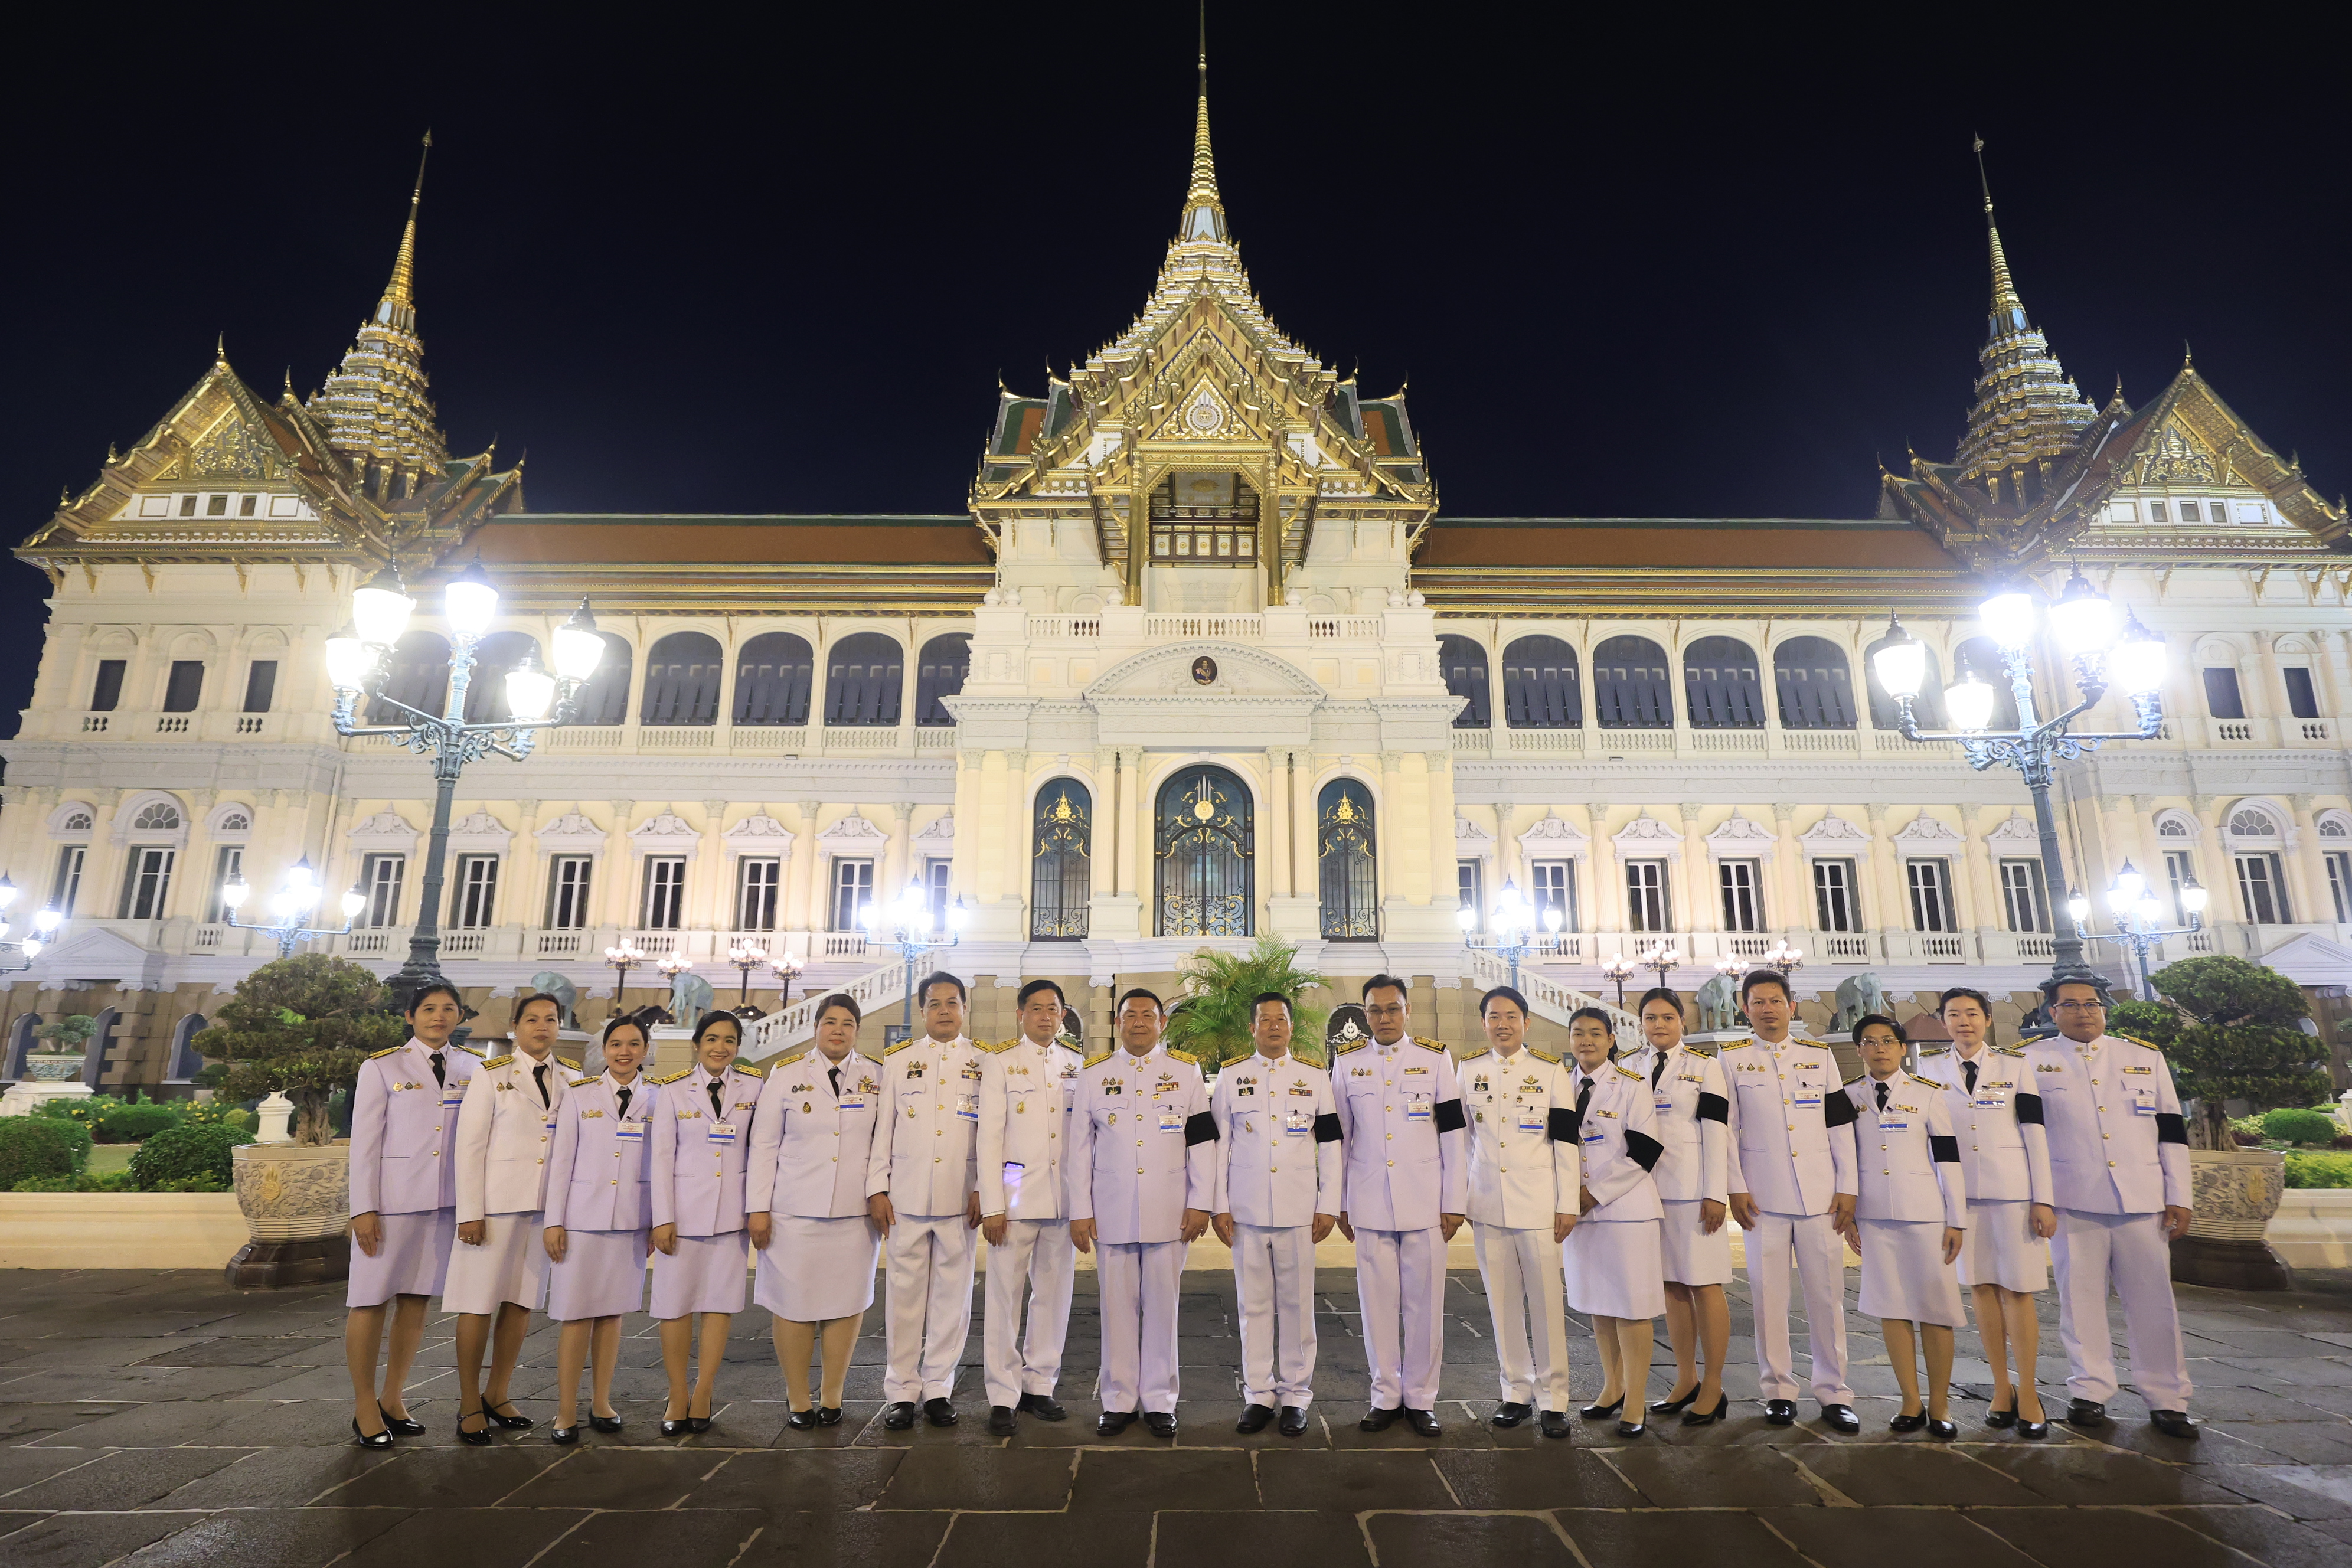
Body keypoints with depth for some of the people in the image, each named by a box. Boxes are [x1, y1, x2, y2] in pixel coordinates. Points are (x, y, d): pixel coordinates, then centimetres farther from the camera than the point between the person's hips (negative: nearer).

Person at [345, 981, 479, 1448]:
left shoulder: (473, 1068, 7)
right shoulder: (382, 1068, -2)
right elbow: (364, 1142, -3)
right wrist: (363, 1209, -7)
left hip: (448, 1201, 3)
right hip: (392, 1199, -3)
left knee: (417, 1299, 9)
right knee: (372, 1301, 2)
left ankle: (393, 1399, 21)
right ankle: (365, 1406, 14)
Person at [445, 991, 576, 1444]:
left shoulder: (572, 1078, 8)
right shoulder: (492, 1074, -2)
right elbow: (470, 1144, -4)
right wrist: (470, 1212, -9)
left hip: (548, 1204, 4)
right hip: (496, 1202, -3)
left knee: (522, 1303, 9)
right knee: (479, 1303, 1)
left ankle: (497, 1396, 23)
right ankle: (469, 1405, 15)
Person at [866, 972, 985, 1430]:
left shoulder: (985, 1063, 7)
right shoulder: (897, 1060, 9)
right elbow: (883, 1127, 8)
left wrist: (982, 1189, -4)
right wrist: (876, 1189, 1)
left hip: (960, 1199, 0)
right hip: (906, 1197, 0)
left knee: (952, 1294, 5)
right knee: (905, 1293, 3)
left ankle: (939, 1389, 17)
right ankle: (901, 1392, 15)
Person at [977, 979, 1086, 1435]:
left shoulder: (1078, 1066, 10)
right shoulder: (1000, 1062, 1)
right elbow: (989, 1137, -4)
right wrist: (992, 1206, -10)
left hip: (1063, 1200, 3)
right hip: (1015, 1198, -3)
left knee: (1054, 1295, 8)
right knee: (1005, 1297, -1)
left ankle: (1039, 1385, 21)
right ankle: (1003, 1397, 10)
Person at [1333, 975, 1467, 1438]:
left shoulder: (1436, 1059, 1)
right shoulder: (1346, 1062, 4)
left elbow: (1453, 1134, 1)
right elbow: (1338, 1136, 8)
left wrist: (1455, 1203, -2)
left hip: (1425, 1203, -1)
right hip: (1368, 1204, 1)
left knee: (1425, 1303, 4)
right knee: (1377, 1301, 6)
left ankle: (1420, 1398, 19)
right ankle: (1385, 1396, 20)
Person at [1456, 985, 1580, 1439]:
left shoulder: (1551, 1071, 0)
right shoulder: (1466, 1070, 6)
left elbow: (1566, 1142, 0)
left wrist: (1568, 1205, -3)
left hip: (1537, 1204, -2)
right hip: (1487, 1202, 2)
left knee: (1546, 1300, -1)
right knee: (1502, 1301, 8)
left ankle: (1553, 1399, 10)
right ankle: (1517, 1393, 19)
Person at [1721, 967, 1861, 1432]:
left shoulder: (1820, 1056, 9)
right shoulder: (1731, 1059, 3)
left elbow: (1840, 1126, 8)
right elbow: (1726, 1129, 1)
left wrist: (1847, 1187, 3)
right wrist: (1736, 1188, -4)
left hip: (1820, 1196, 1)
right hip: (1763, 1198, -1)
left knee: (1827, 1293, 4)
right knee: (1768, 1294, 3)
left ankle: (1833, 1393, 16)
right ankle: (1779, 1390, 15)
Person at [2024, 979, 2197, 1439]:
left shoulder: (2145, 1058, 12)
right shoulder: (2032, 1061, 5)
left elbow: (2172, 1131, 11)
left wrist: (2179, 1197, 5)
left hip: (2142, 1199, 2)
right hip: (2073, 1200, -1)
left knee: (2154, 1300, 3)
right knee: (2081, 1299, 3)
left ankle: (2166, 1401, 15)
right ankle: (2090, 1393, 14)